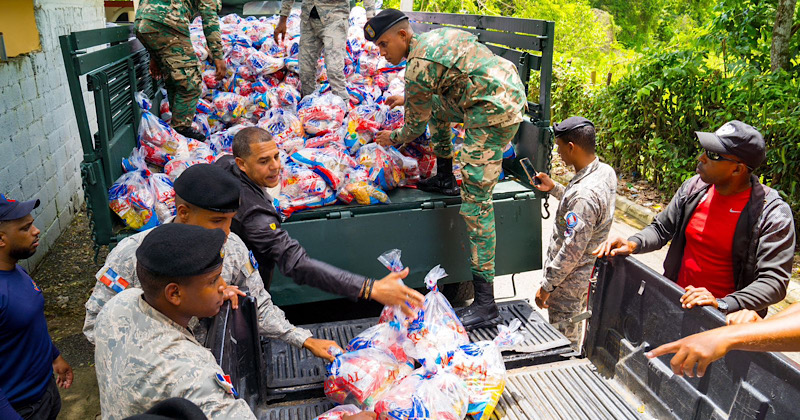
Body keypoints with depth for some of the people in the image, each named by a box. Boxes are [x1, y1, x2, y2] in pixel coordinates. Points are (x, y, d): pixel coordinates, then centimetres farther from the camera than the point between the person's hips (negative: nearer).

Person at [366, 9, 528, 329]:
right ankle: (445, 179, 36)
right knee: (434, 104, 29)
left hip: (494, 113, -10)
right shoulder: (433, 36, 15)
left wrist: (393, 139, 19)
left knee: (476, 202, -12)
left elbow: (416, 126, -2)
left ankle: (485, 305, -10)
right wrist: (406, 98, 43)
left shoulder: (418, 67, -14)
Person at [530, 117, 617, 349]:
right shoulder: (606, 172, -2)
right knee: (573, 334, 28)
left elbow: (572, 251, -28)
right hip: (588, 273, 10)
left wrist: (546, 286, -18)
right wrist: (554, 188, 9)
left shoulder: (584, 193, -32)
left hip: (569, 282, -10)